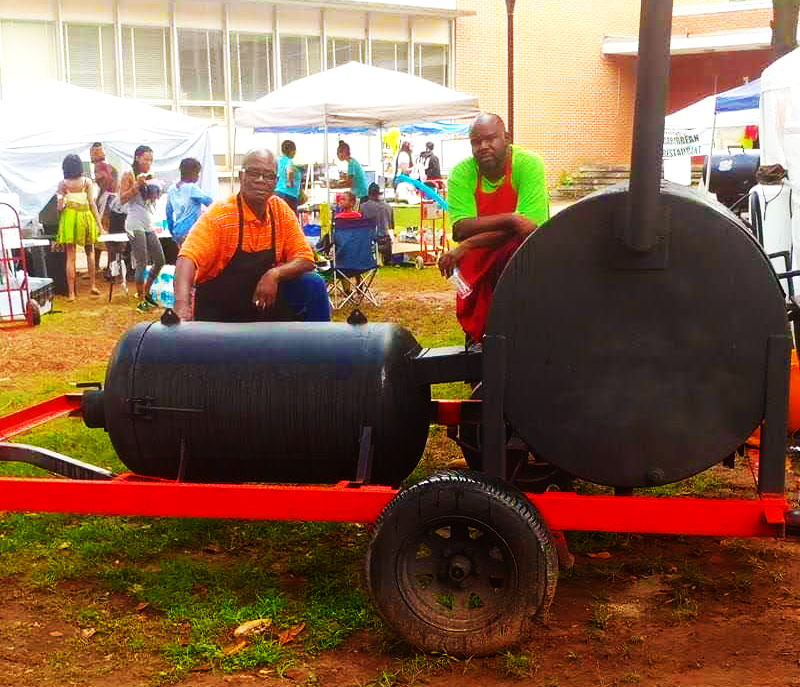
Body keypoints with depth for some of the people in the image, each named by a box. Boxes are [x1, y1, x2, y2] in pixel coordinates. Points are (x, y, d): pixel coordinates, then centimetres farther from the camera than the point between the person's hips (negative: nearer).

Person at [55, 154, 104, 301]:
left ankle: (71, 292, 1)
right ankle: (93, 285, 15)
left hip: (68, 217, 0)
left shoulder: (62, 183, 0)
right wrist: (99, 224, 0)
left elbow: (59, 207, -3)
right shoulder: (87, 181, 1)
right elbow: (92, 203, -2)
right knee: (90, 252, 20)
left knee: (70, 257, 2)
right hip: (85, 216, 1)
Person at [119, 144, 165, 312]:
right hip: (136, 224, -7)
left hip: (149, 225, 7)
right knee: (142, 264, -9)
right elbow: (122, 199, -9)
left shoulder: (150, 178, 17)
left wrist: (157, 189, 7)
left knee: (160, 261, 8)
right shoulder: (129, 175, -1)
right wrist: (137, 185, -17)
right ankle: (141, 301, -1)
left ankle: (146, 293, 24)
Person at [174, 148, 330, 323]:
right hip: (219, 310, -3)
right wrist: (182, 305, -48)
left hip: (264, 303, 3)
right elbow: (188, 258, -29)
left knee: (313, 285, -13)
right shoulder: (218, 214, -17)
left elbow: (305, 260, -2)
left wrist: (275, 274, -24)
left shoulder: (281, 211, -3)